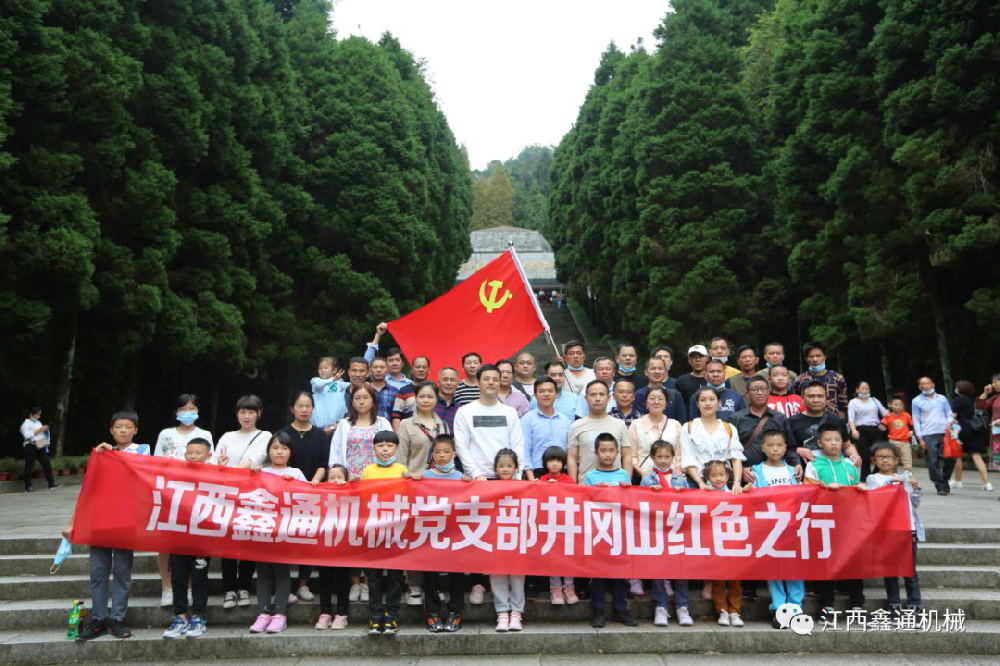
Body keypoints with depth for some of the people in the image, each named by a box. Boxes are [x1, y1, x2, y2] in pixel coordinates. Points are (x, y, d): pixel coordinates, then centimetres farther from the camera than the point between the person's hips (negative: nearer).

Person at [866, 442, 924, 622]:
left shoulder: (906, 476, 12)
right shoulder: (873, 479, 5)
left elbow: (915, 503, 13)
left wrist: (916, 488, -5)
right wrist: (891, 480, -14)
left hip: (908, 528, 2)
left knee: (910, 569, 3)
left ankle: (915, 607, 9)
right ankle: (895, 607, 9)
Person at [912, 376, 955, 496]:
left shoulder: (942, 398, 15)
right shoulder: (916, 401, 6)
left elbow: (949, 414, 17)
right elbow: (916, 421, 3)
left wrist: (949, 422, -7)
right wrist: (920, 438, -4)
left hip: (944, 433, 2)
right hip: (927, 435, -2)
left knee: (950, 458, -6)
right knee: (933, 463, -4)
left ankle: (945, 480, 19)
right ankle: (941, 486, 6)